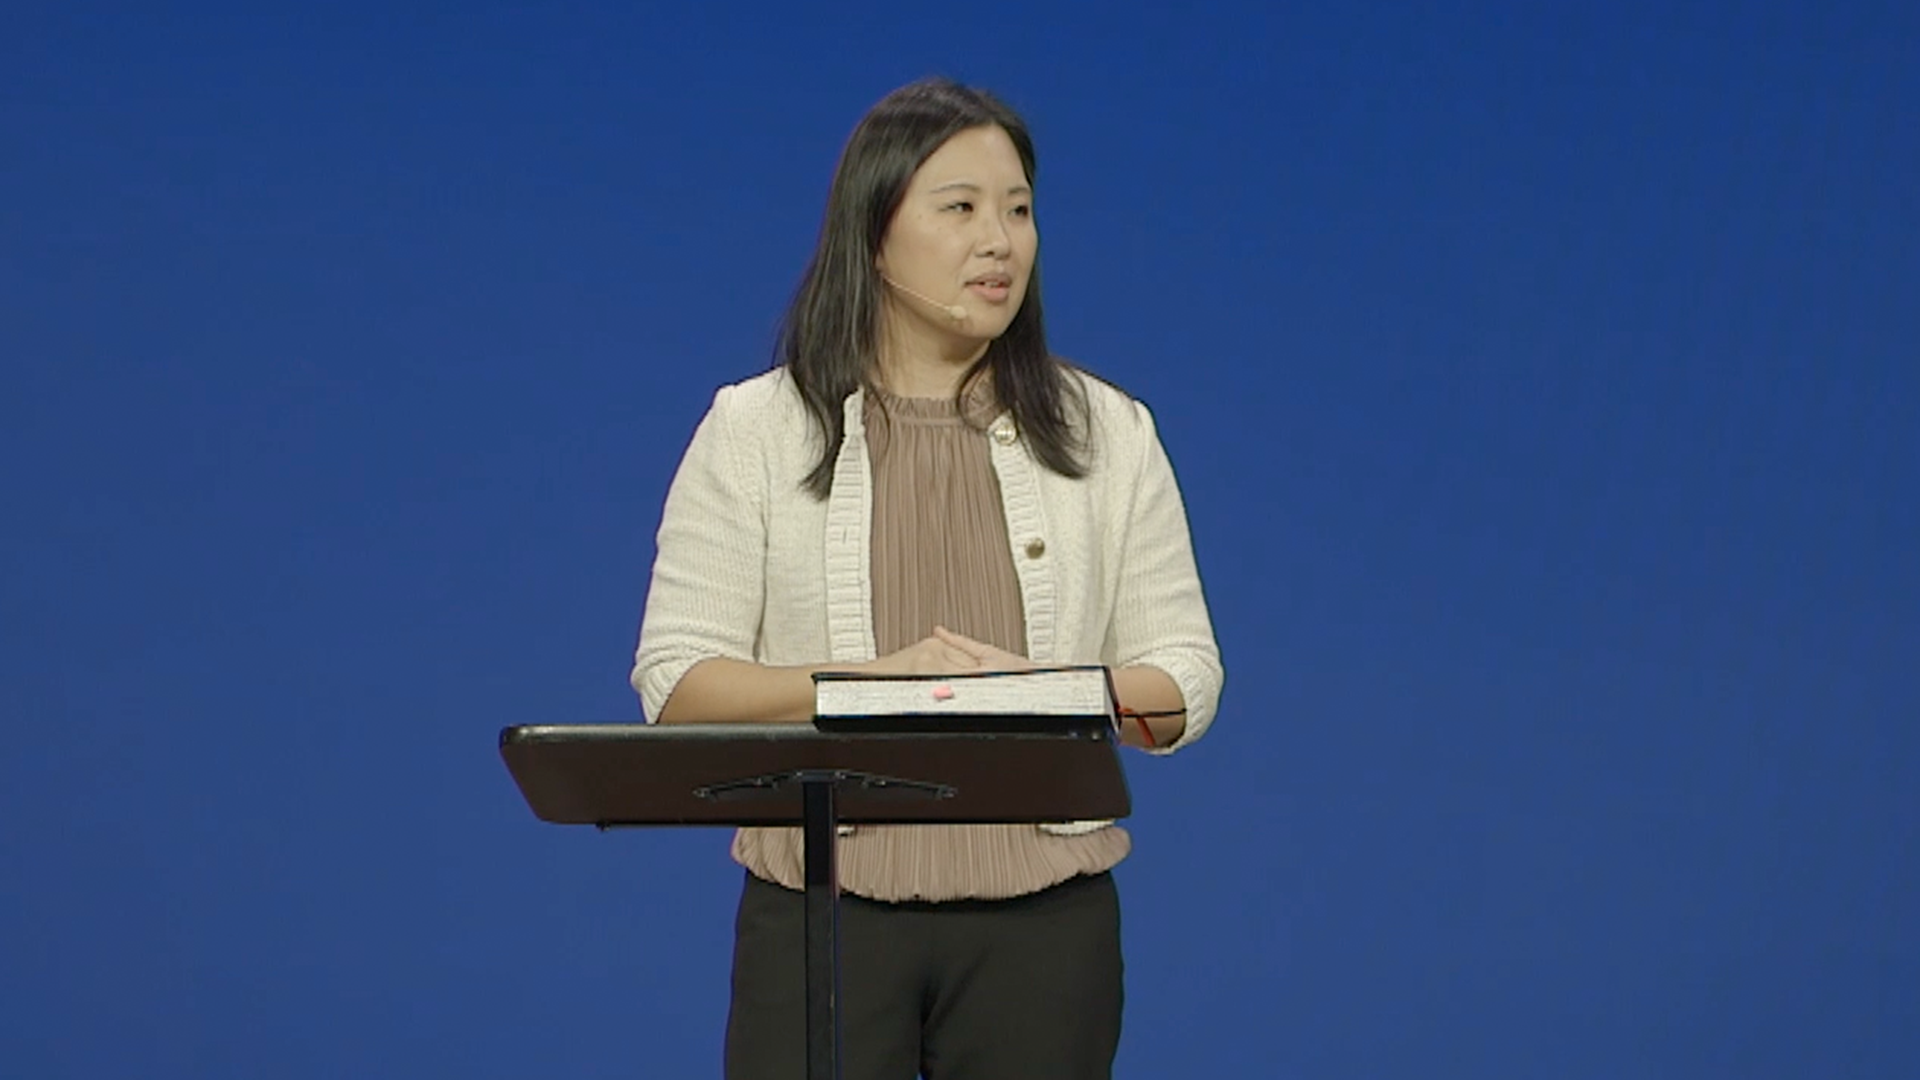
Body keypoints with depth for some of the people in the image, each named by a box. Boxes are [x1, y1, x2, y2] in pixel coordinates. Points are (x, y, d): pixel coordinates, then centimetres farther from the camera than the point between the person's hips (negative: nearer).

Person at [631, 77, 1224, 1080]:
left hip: (1044, 920, 1)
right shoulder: (752, 430, 3)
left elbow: (1184, 680, 4)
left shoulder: (1110, 435, 8)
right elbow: (675, 683, -2)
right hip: (820, 911, -1)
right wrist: (873, 683, -18)